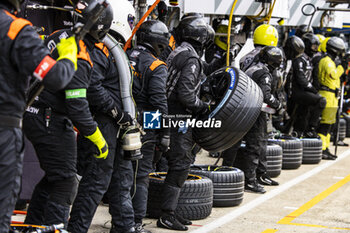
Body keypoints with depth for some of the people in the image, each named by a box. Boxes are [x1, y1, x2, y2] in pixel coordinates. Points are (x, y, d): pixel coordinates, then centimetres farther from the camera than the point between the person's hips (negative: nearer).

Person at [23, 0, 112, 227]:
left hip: (36, 116, 9)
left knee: (53, 177, 20)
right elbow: (77, 106, -24)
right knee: (65, 182, -1)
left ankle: (33, 225, 26)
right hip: (52, 123, -9)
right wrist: (98, 138, -16)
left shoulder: (59, 36, 5)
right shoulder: (79, 58, -23)